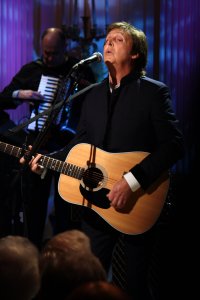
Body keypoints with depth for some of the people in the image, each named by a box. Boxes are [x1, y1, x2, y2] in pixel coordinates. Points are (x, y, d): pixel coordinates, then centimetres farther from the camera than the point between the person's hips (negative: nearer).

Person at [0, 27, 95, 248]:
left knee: (67, 206, 3)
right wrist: (20, 94, -11)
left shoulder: (82, 70, 3)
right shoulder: (31, 70, 7)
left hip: (70, 145, -1)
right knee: (34, 202, 5)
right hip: (38, 143, 2)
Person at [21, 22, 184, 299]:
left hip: (138, 207, -5)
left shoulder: (154, 92, -7)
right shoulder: (93, 95, 13)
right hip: (96, 203, 5)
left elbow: (173, 145, -16)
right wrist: (47, 161, 1)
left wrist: (133, 181, -23)